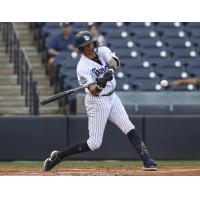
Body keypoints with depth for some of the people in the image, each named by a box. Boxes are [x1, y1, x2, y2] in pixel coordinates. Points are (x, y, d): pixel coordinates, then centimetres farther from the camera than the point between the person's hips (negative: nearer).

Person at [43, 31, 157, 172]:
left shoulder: (103, 51, -1)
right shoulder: (83, 66, -18)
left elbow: (115, 61, -21)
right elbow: (93, 91, -27)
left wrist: (110, 70, -42)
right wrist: (100, 84, -49)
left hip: (112, 97, 6)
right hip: (97, 101, -6)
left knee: (130, 129, -5)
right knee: (94, 144, -3)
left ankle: (147, 160, -6)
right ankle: (58, 156, 8)